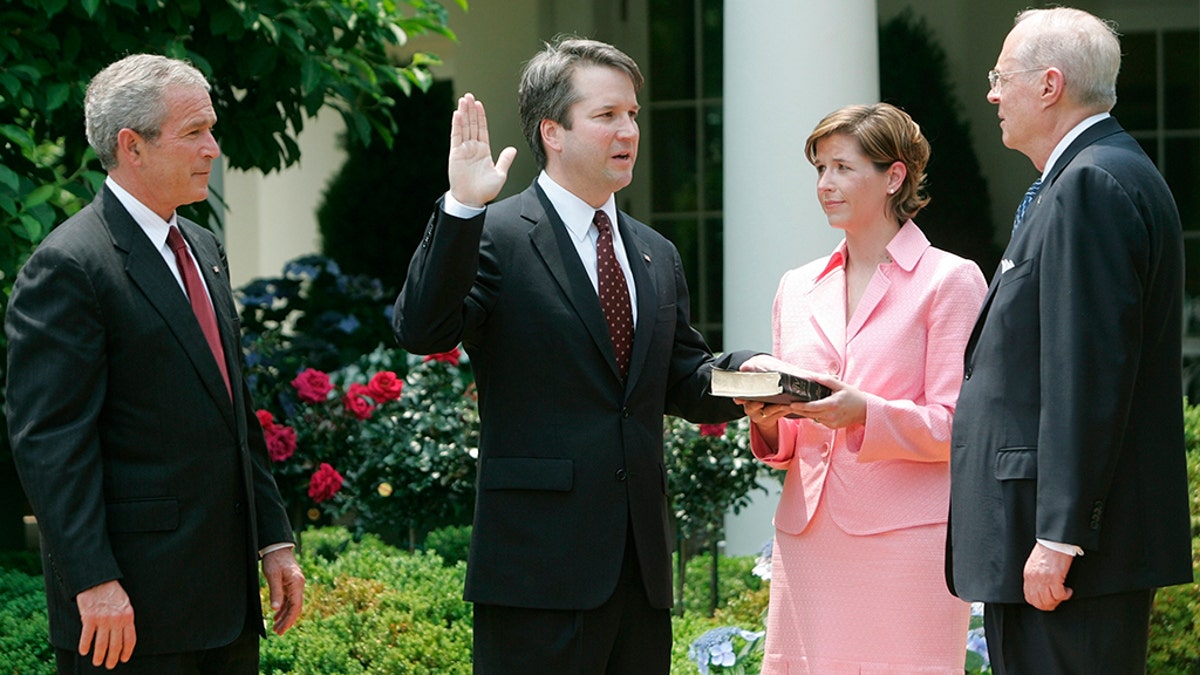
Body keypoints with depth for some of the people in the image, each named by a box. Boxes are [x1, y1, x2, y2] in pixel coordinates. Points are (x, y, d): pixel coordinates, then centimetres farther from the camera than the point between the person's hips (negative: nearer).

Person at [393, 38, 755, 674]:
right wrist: (462, 209, -27)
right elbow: (421, 330, -18)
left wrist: (744, 374, -1)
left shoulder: (656, 256, 19)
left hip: (641, 569, 7)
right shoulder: (494, 238, -4)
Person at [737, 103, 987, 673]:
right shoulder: (797, 288, 18)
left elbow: (957, 426, -5)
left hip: (905, 539, -5)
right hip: (807, 541, 5)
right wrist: (767, 422, -3)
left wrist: (865, 413, -21)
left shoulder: (950, 280, 1)